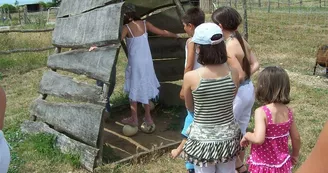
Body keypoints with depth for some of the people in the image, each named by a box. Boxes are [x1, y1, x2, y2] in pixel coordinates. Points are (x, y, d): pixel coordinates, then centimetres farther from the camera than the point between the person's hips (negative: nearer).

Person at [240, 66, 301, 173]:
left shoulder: (261, 112, -24)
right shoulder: (288, 112, -7)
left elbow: (258, 139, -35)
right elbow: (296, 138, 3)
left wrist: (247, 135, -14)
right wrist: (295, 155, 21)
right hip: (283, 164, 5)